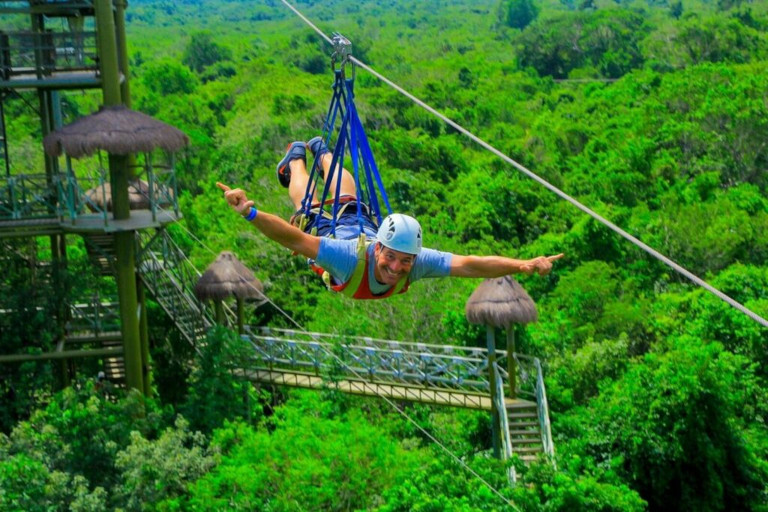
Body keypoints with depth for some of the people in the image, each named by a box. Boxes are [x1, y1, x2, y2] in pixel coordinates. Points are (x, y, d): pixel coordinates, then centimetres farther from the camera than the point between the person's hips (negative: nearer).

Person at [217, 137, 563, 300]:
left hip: (363, 224, 4)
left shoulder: (419, 261, -45)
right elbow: (294, 238, -60)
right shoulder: (351, 257, -53)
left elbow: (470, 265, -48)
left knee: (348, 200, 37)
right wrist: (249, 214, -74)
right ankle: (295, 159, 62)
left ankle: (322, 152, 66)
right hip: (323, 231, -4)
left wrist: (524, 265, -58)